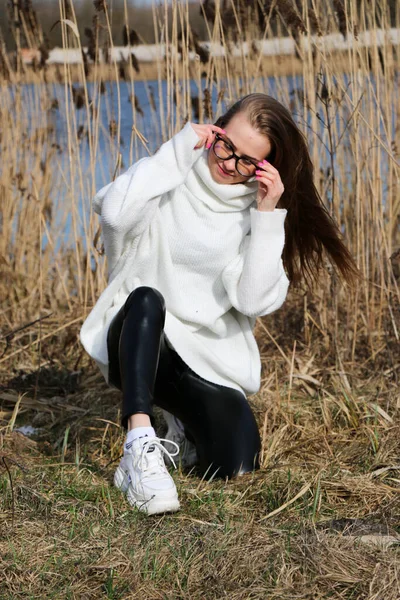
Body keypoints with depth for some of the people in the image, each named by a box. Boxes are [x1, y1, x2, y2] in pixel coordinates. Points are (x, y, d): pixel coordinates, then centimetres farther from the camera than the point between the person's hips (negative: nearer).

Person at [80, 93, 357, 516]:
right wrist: (178, 151, -23)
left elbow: (256, 300, -13)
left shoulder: (255, 210, 1)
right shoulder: (172, 182, -6)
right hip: (138, 342, -2)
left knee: (236, 464, -20)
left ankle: (187, 427, 16)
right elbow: (116, 213, -29)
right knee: (147, 298, -36)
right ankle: (141, 446, -41)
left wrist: (267, 218, -19)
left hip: (208, 362, 2)